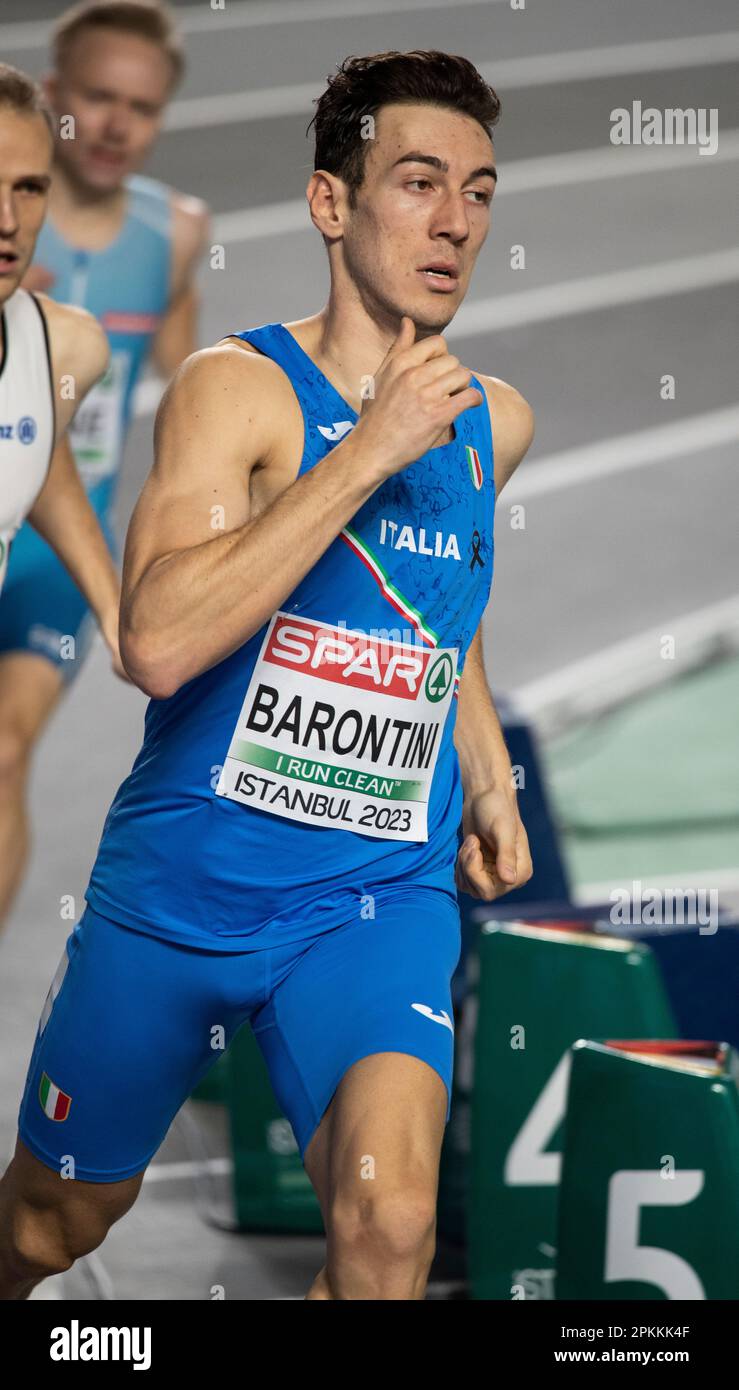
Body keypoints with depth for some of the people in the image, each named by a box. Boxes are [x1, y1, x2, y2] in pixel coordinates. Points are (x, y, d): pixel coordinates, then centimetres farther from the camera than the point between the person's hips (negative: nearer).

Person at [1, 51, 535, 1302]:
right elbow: (157, 643, -27)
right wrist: (367, 452, -25)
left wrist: (488, 786, 14)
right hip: (182, 878, -2)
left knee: (389, 1216, -25)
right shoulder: (237, 388, -12)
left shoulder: (495, 423, 6)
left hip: (381, 894, 2)